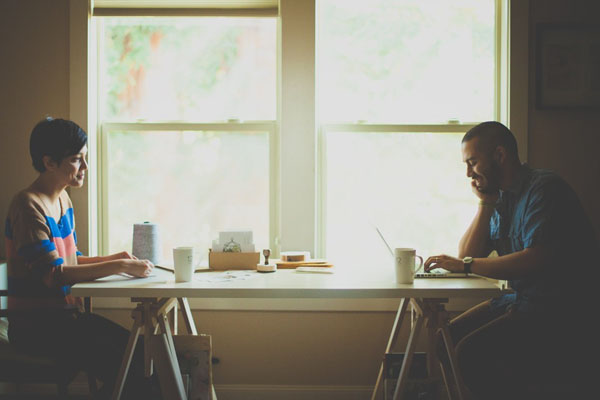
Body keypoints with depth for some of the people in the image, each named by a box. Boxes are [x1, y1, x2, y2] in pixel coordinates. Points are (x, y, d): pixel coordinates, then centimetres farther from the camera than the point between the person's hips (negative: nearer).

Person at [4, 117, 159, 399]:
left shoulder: (63, 201, 13)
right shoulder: (28, 206, -15)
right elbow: (54, 274, -23)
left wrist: (115, 258, 1)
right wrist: (119, 267, -22)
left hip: (64, 314, 9)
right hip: (34, 325, -9)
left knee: (140, 353, -7)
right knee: (121, 366, -22)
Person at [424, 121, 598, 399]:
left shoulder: (545, 188, -14)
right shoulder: (501, 196, 12)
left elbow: (536, 260, -26)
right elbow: (468, 254, 11)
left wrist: (466, 264, -21)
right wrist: (485, 203, 1)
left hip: (559, 310, -9)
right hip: (519, 300, 9)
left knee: (470, 353, -23)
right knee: (447, 340, -3)